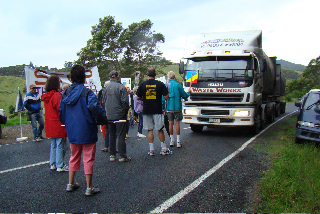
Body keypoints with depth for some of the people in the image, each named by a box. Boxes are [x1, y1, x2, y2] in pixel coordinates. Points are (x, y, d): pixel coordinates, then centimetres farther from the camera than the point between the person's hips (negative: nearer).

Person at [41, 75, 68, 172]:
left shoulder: (46, 96, 10)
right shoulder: (57, 95, -16)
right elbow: (61, 109, -18)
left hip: (49, 123, 9)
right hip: (57, 124, -9)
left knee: (53, 145, 17)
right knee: (60, 145, -1)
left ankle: (53, 164, 24)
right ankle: (60, 166, 4)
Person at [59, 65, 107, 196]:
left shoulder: (66, 93, 4)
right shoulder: (87, 93, -15)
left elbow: (61, 113, 10)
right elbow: (96, 110, -24)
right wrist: (102, 121, -6)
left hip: (72, 132, 6)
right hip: (87, 132, -6)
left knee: (74, 157, 20)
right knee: (88, 158, 5)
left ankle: (70, 184, 29)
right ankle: (89, 188, 13)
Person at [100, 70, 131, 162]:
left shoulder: (105, 88, 7)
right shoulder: (121, 87, -9)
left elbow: (102, 101, 13)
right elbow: (125, 101, -12)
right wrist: (125, 111, 2)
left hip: (109, 116, 5)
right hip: (120, 115, -5)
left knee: (111, 135, 13)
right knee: (121, 136, -1)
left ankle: (112, 155, 17)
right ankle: (122, 156, 2)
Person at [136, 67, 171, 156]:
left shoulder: (142, 84, 0)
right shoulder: (160, 84, -4)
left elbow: (138, 97, 3)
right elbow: (166, 97, -6)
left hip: (146, 110, 1)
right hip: (157, 110, -1)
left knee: (150, 130, 7)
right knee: (160, 129, 8)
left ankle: (151, 150, 8)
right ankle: (164, 149, 15)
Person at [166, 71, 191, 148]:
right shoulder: (178, 85, -8)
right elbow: (184, 96, -3)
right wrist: (188, 92, 19)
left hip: (169, 108, 3)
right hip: (177, 107, -3)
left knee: (171, 123, 9)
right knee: (177, 123, 1)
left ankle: (172, 141, 14)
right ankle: (178, 142, 2)